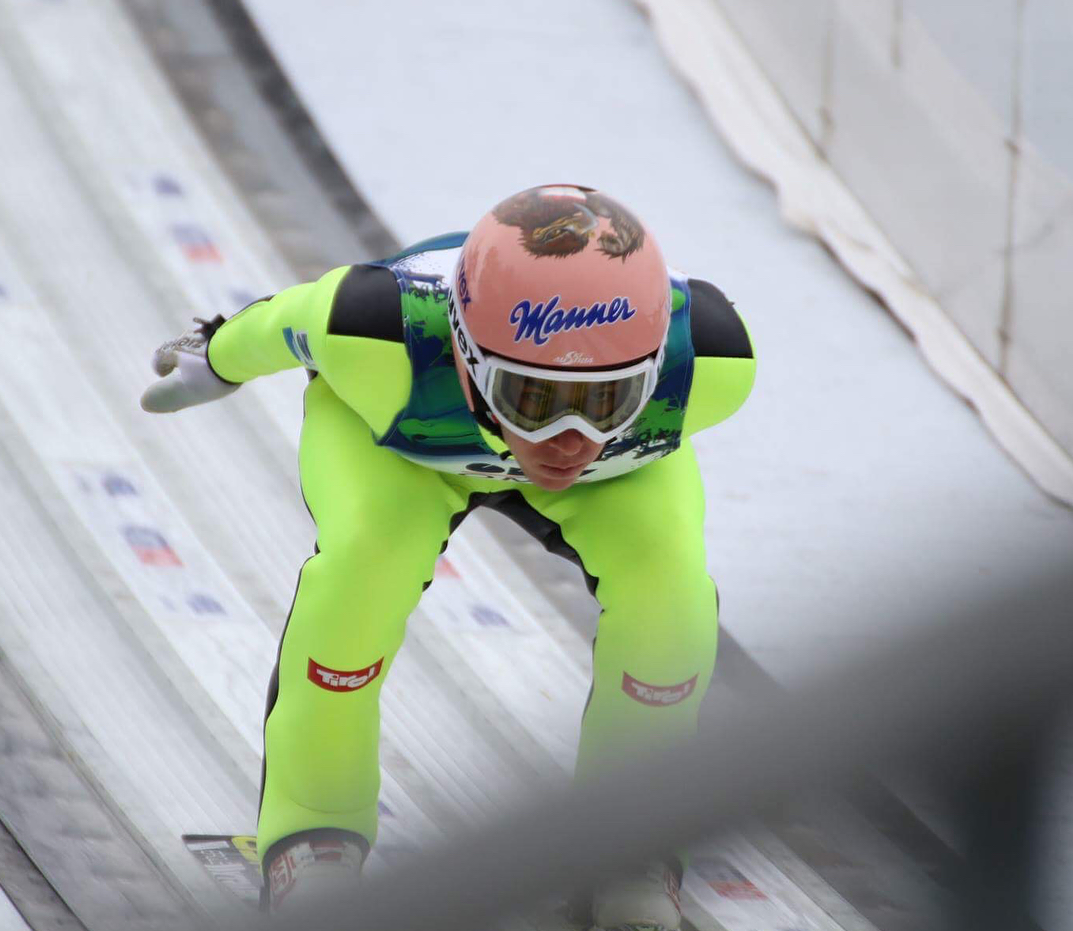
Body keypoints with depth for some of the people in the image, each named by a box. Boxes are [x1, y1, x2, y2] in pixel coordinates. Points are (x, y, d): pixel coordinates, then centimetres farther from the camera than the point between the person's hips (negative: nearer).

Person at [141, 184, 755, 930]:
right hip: (396, 439, -1)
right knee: (366, 558, -31)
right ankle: (313, 829, -10)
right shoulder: (382, 339, -45)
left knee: (664, 583, -26)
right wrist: (220, 357, 4)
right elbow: (286, 322, -20)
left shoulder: (711, 359, -40)